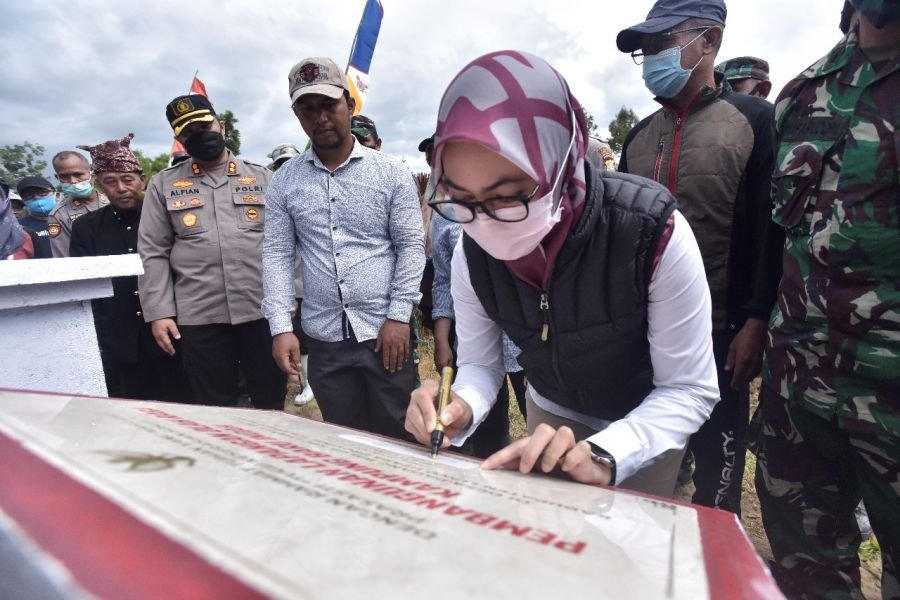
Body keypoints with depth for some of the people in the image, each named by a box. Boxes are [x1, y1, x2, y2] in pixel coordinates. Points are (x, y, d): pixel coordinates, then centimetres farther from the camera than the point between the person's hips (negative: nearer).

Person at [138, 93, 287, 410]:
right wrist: (159, 312, -2)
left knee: (271, 402, 10)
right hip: (199, 316, 1)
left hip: (263, 310, 0)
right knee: (215, 409, 11)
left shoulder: (262, 177, 8)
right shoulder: (163, 184, 9)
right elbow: (154, 253, 5)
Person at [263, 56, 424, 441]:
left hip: (385, 331, -2)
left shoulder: (391, 172, 0)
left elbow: (411, 247, -3)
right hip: (324, 338, 2)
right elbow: (277, 254, 4)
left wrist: (398, 316, -10)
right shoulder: (284, 182, 6)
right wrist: (281, 326, -5)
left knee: (396, 437, 9)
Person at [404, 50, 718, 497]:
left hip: (645, 422, -3)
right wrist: (460, 411, -34)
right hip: (552, 414, 3)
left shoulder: (653, 233, -35)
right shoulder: (472, 252, -23)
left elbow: (690, 391, -27)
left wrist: (601, 455, -43)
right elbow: (479, 364, -11)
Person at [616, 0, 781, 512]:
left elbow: (773, 227, -8)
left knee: (717, 468, 10)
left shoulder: (755, 120, -2)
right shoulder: (639, 137, 12)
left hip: (719, 332, -4)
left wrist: (755, 323, -14)